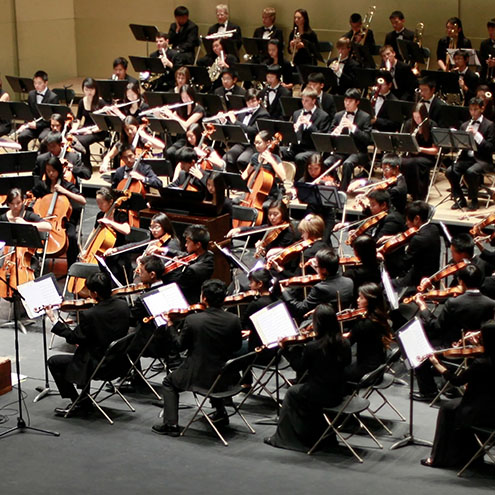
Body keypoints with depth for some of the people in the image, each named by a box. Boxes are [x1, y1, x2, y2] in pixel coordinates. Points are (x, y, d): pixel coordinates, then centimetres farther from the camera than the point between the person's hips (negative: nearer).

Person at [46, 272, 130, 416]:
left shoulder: (89, 315, -27)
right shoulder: (123, 305, -7)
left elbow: (73, 338, -12)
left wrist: (53, 319, -3)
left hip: (98, 365, -7)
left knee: (54, 362, 10)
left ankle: (76, 403, 13)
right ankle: (85, 400, 36)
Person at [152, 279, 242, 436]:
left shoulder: (192, 320, -19)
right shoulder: (234, 320, -12)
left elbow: (180, 345, -3)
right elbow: (236, 346, 3)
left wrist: (170, 326, 11)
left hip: (199, 377, -4)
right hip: (226, 378, 4)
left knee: (169, 382, 24)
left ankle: (171, 424, 14)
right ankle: (220, 413, 40)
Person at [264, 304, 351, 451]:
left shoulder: (312, 347, -21)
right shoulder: (344, 344, -7)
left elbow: (300, 368, -7)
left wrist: (288, 350, 4)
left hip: (321, 395, -5)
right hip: (338, 394, 5)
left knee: (292, 393, 21)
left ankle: (282, 437, 28)